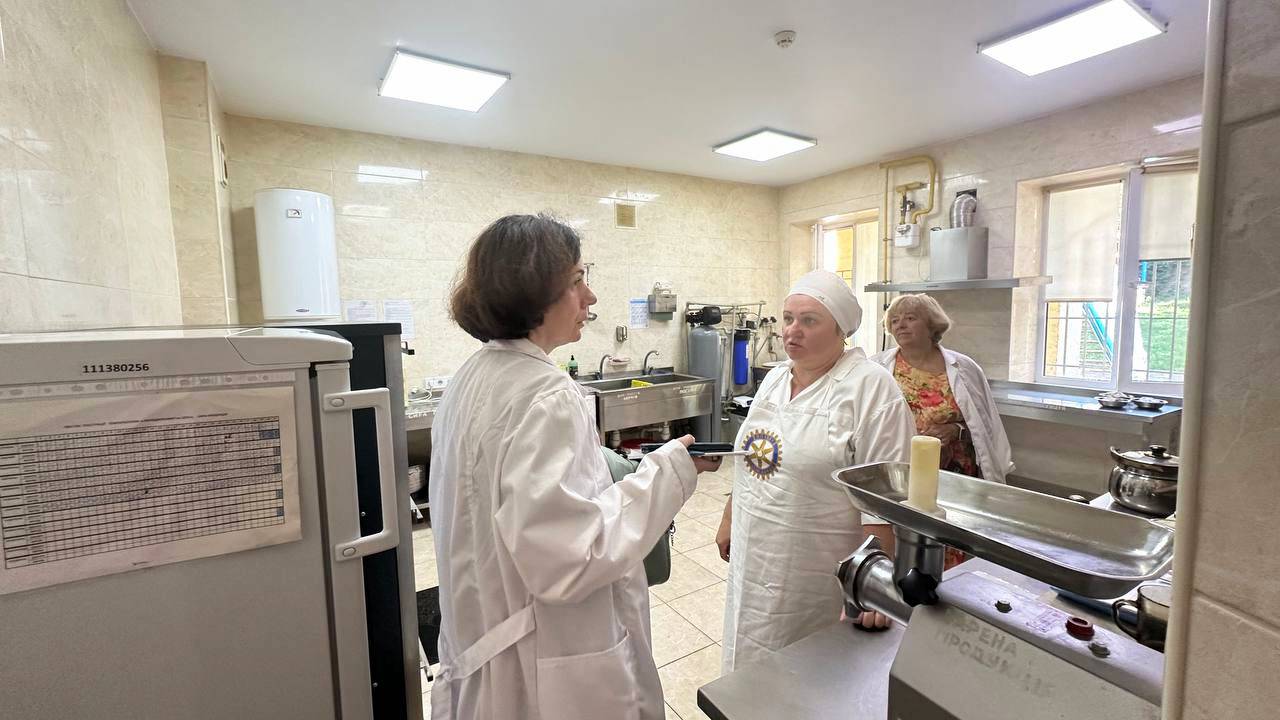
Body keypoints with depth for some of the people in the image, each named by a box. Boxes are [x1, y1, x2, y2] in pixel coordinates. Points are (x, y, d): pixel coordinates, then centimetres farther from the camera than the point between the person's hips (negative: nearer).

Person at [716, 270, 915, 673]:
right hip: (755, 556, 6)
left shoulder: (871, 387, -15)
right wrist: (728, 523, 17)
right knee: (753, 667, 20)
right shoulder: (774, 380, 6)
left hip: (820, 571, -6)